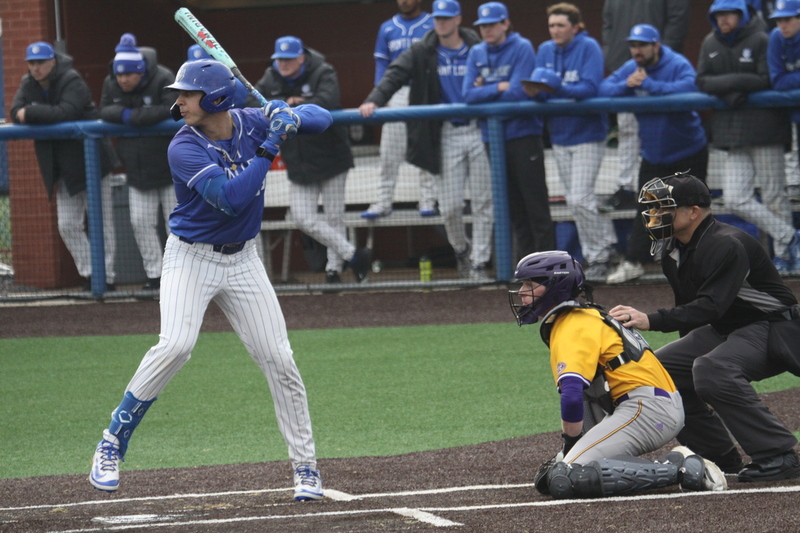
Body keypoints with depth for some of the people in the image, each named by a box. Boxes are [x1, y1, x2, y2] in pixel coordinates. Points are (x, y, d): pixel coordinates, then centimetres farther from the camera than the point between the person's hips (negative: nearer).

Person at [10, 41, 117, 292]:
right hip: (63, 170, 7)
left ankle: (107, 277, 3)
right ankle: (89, 275, 9)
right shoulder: (28, 85, 4)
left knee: (102, 223, -1)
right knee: (68, 226, 4)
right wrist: (46, 116, -23)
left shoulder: (72, 82, -17)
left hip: (90, 162, -7)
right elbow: (16, 113, -8)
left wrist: (31, 114, -25)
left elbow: (65, 113, -31)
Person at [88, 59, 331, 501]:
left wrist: (293, 119, -18)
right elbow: (229, 197, -32)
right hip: (190, 258, -4)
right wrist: (269, 148, -30)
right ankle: (112, 443, -12)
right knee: (175, 345, -25)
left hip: (242, 261, 4)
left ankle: (305, 467, 11)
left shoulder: (251, 123, -6)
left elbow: (321, 117, 4)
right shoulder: (185, 148, -20)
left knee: (278, 359, 0)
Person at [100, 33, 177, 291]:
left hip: (169, 165, -5)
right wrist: (124, 113, -24)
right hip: (137, 169, 5)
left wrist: (132, 117, -26)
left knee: (176, 221, 2)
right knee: (141, 221, 2)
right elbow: (105, 111, -3)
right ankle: (154, 274, 9)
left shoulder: (163, 79, -19)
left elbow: (169, 110, -28)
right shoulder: (111, 84, -1)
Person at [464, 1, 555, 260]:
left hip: (523, 134, -5)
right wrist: (499, 88, -10)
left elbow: (518, 92, -15)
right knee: (512, 204, 9)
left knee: (535, 202, -6)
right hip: (493, 137, 5)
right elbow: (469, 94, 0)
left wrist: (484, 91, -5)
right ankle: (526, 260, 14)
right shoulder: (477, 53, 8)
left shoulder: (522, 48, -7)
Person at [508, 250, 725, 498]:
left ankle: (676, 469, -20)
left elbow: (572, 396, -21)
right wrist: (567, 456, 21)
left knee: (564, 480, -22)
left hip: (647, 407, -10)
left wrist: (570, 446, -7)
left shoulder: (572, 329, -9)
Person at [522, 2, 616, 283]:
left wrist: (554, 87, -33)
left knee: (580, 199, -14)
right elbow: (541, 87, 3)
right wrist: (534, 90, -21)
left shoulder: (588, 48, -11)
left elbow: (590, 88, -22)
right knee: (573, 201, 9)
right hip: (560, 134, 6)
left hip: (587, 132, -6)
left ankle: (600, 254, -2)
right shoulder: (545, 50, 6)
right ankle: (595, 254, 18)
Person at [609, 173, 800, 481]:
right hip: (723, 331, 10)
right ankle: (718, 456, 6)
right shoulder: (672, 250, 4)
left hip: (773, 329, -10)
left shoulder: (728, 245, -25)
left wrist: (651, 321, -43)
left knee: (712, 369, -35)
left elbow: (710, 306, -35)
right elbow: (689, 306, 15)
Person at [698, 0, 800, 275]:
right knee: (735, 199, -4)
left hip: (764, 126, -6)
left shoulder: (760, 40, -7)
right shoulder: (710, 44, 10)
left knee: (774, 197, -1)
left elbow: (768, 81, -13)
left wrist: (731, 82, -14)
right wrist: (729, 92, -14)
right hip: (733, 132, 6)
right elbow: (702, 81, 3)